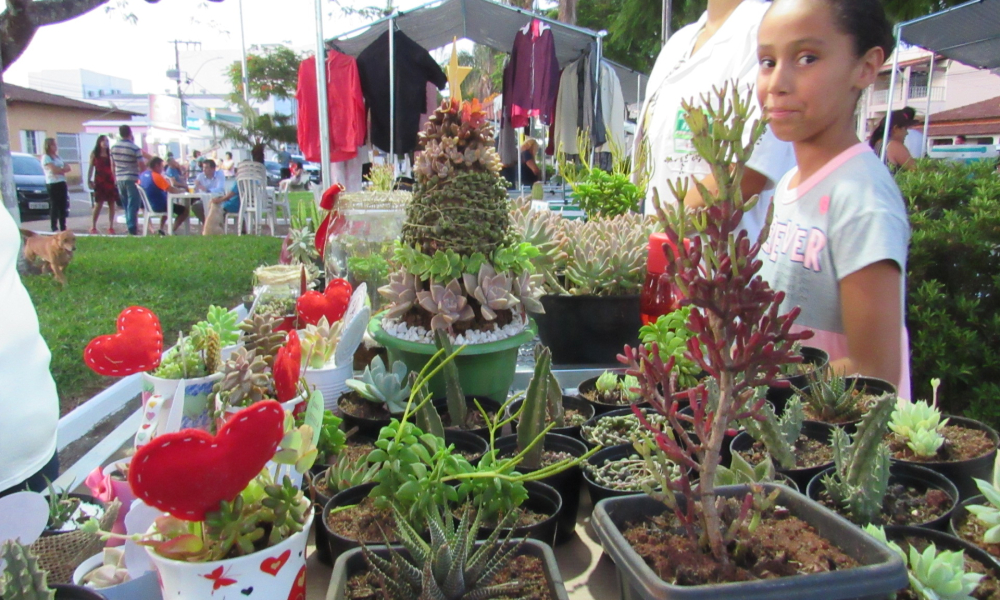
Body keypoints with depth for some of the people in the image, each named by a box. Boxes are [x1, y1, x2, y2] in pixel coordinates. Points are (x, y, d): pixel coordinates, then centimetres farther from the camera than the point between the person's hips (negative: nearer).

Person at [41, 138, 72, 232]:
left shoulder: (57, 157, 19)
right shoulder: (46, 158, -4)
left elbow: (68, 168, 10)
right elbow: (54, 170, -17)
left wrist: (60, 170, -8)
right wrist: (63, 169, -1)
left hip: (62, 183, 7)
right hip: (52, 184, -7)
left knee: (63, 206, 7)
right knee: (54, 206, -6)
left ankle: (63, 227, 11)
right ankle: (54, 228, -4)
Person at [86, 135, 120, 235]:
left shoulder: (110, 153, 8)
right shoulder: (94, 154, 5)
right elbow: (91, 168, 4)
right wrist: (89, 180, -4)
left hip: (110, 180, 2)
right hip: (99, 181, -2)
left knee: (111, 204, 0)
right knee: (98, 204, -3)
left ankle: (111, 227, 7)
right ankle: (93, 227, 6)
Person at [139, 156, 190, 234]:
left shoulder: (142, 175, 4)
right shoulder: (157, 176, -20)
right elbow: (172, 190, -21)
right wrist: (182, 190, -2)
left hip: (149, 206, 9)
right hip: (159, 206, -9)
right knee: (185, 210, 0)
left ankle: (161, 229, 23)